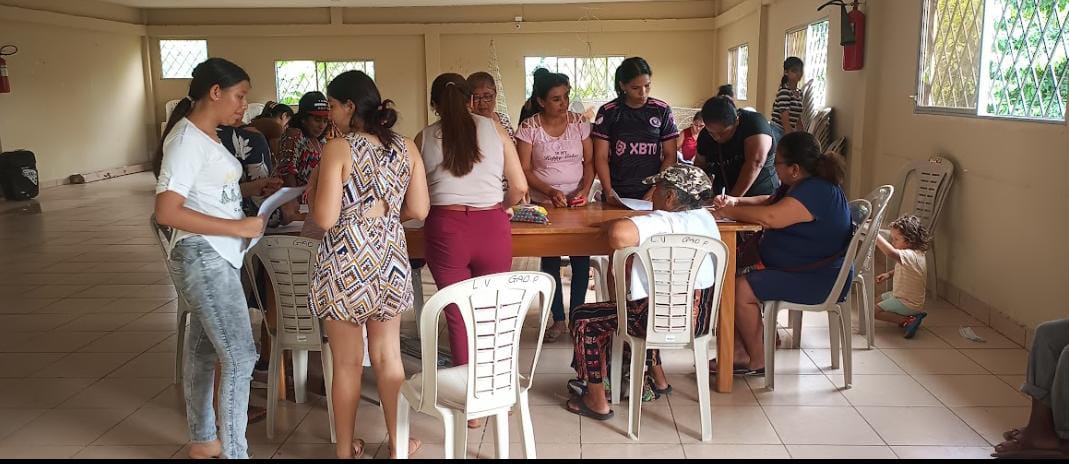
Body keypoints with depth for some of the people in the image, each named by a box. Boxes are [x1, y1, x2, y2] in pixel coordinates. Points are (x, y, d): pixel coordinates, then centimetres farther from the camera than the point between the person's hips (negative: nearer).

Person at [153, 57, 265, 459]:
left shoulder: (206, 135, 12)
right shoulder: (187, 140, -17)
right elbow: (167, 212, -23)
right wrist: (237, 227, -22)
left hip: (217, 257, 10)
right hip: (203, 258, -10)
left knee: (204, 349, 18)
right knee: (240, 357, -9)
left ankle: (202, 441, 31)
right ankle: (234, 452, -1)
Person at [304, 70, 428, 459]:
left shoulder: (338, 149, -12)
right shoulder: (406, 148, 2)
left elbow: (324, 218, -16)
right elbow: (418, 210, 4)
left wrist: (312, 193, 4)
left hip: (346, 264, -4)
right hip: (390, 261, 4)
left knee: (347, 364, 9)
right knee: (388, 357, 17)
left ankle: (346, 449, 24)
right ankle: (398, 442, 27)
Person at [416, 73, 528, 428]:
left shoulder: (424, 138, 10)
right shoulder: (493, 128, 9)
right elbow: (520, 188, 8)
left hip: (445, 229, 0)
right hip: (491, 226, 1)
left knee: (458, 315, 10)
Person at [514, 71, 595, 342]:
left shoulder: (579, 123, 0)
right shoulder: (529, 128, -5)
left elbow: (590, 161, 4)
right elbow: (524, 170, -6)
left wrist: (585, 190, -13)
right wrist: (550, 192, -19)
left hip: (577, 202, 1)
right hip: (544, 203, -1)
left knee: (581, 259, -1)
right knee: (549, 260, 2)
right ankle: (558, 319, 14)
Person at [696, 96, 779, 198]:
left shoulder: (754, 124, -16)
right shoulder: (705, 136, 0)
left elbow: (755, 164, -25)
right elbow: (700, 164, 10)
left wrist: (733, 198, -28)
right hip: (723, 196, 5)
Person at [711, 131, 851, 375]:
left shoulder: (816, 192, -24)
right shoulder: (801, 185, 11)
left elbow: (770, 217, -35)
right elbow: (769, 201, 26)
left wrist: (730, 212, -20)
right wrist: (735, 201, 7)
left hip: (817, 280, -11)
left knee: (742, 289, -22)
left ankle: (758, 361, -6)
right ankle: (739, 352, 4)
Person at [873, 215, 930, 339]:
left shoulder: (910, 255, -33)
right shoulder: (916, 253, 1)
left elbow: (891, 253, -56)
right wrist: (889, 274, 7)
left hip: (907, 304, -10)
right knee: (880, 299, 25)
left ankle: (908, 320, -10)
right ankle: (913, 315, 11)